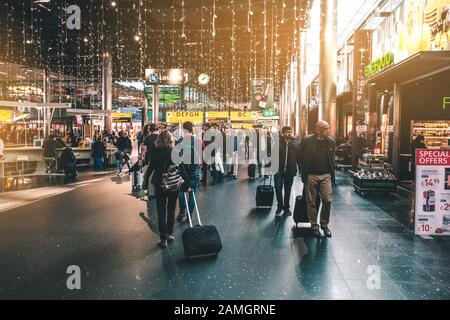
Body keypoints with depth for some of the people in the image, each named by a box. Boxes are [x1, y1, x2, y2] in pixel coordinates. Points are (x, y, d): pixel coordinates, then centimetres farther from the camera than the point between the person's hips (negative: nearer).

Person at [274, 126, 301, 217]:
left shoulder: (295, 144, 2)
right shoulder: (278, 142, -5)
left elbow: (299, 157, 3)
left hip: (290, 171, 2)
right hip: (279, 170, -2)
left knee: (288, 190, 13)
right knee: (278, 189, -3)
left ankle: (286, 207, 28)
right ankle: (280, 206, 17)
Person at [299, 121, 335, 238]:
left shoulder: (331, 142, 4)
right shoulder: (307, 141, -5)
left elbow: (332, 160, 10)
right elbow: (301, 158, 0)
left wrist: (332, 176, 6)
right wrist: (304, 175, -2)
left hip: (326, 175, 2)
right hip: (311, 176, -2)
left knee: (327, 201, -2)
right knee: (312, 202, 5)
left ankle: (324, 224, 16)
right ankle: (314, 226, 16)